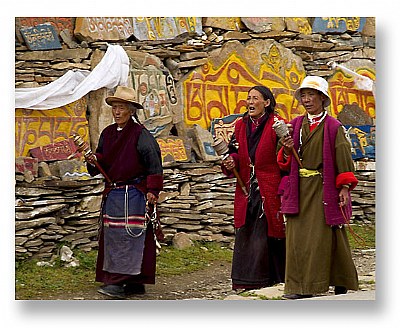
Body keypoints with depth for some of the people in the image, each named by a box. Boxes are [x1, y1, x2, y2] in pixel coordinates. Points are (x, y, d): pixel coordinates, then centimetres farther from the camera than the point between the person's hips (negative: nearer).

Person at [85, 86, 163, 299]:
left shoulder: (140, 134, -8)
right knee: (112, 236, 7)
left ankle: (120, 282, -13)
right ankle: (135, 285, 14)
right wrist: (94, 161, -3)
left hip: (134, 193, -8)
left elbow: (153, 163, -9)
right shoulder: (107, 133, 14)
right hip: (112, 192, 8)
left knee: (129, 235, -10)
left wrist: (153, 190, -13)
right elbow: (102, 160, 20)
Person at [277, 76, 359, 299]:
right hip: (300, 189, 4)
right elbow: (285, 162, 16)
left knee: (323, 236, -4)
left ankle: (341, 284, 8)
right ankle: (299, 286, 3)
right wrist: (287, 151, -6)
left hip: (324, 188, -4)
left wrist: (345, 187, -11)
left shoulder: (333, 127, 0)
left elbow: (343, 157, -3)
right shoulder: (296, 125, 13)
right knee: (298, 236, -1)